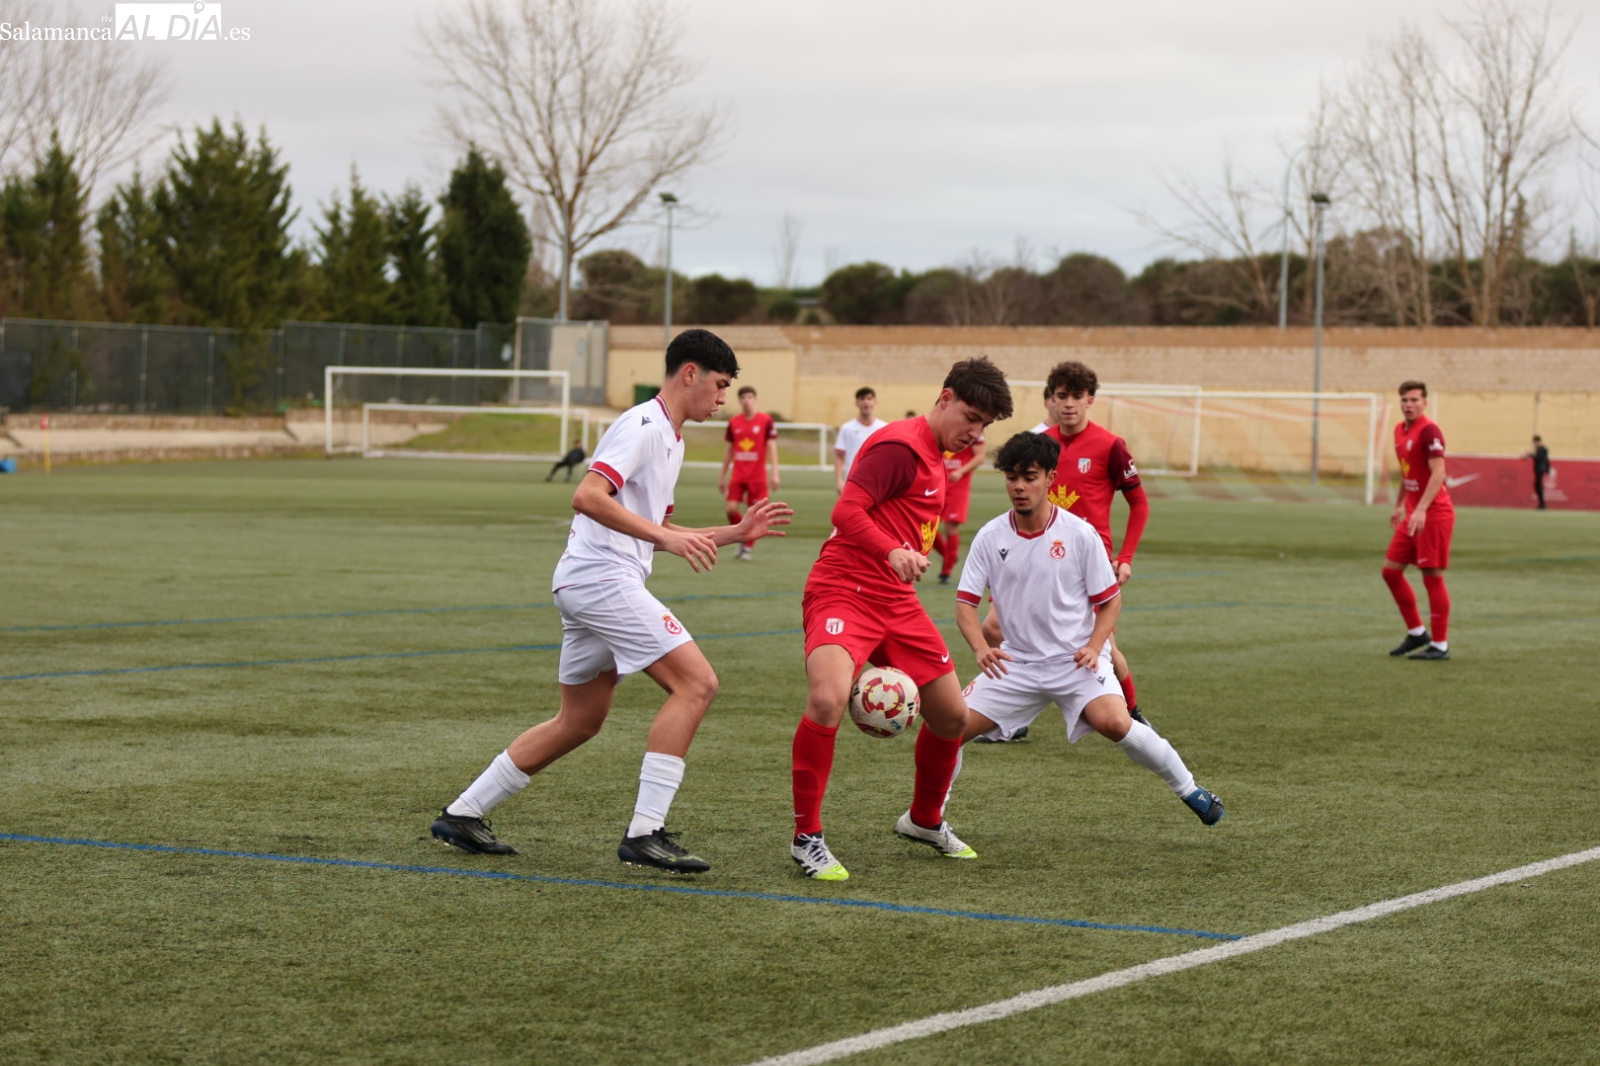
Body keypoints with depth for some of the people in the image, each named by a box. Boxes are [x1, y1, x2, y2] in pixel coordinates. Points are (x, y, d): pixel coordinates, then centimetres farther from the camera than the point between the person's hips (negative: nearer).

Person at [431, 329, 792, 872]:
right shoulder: (643, 425, -11)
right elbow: (588, 497, -23)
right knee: (695, 682, -15)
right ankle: (645, 833, -17)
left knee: (580, 721, 16)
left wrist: (734, 532, 22)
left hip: (587, 584, 11)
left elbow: (655, 533, 28)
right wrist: (665, 535, -27)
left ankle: (463, 814, 22)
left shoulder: (669, 438, 21)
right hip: (602, 578, -11)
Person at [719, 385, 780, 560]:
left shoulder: (766, 420, -4)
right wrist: (723, 476, 15)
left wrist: (775, 474, -11)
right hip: (737, 475, 2)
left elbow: (772, 447, -4)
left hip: (757, 476, -2)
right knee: (731, 509, -9)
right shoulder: (734, 422, 6)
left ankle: (749, 547, 16)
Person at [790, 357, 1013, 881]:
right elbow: (847, 511, -25)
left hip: (897, 602, 10)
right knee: (827, 700, -32)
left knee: (952, 717, 12)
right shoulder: (900, 447, -14)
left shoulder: (935, 459, 17)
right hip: (843, 593, -10)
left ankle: (924, 820, 38)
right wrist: (894, 553, -40)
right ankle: (806, 838, -18)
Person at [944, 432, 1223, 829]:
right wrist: (981, 648, -20)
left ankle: (1189, 790, -9)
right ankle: (931, 813, 15)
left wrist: (1093, 647, -17)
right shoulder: (990, 538, -2)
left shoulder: (1079, 534, -9)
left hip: (1076, 659, -3)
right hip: (1016, 662, 3)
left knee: (1113, 722, -29)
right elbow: (966, 602, -1)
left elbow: (1110, 599, 0)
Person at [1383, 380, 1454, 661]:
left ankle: (1440, 645, 2)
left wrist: (1421, 510, -30)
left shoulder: (1428, 430, -15)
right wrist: (1399, 505, 26)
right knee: (1391, 570, 9)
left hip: (1434, 514, -9)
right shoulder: (1400, 430, 12)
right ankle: (1416, 633, 20)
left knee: (1432, 577, -5)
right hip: (1413, 513, 9)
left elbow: (1438, 474, -23)